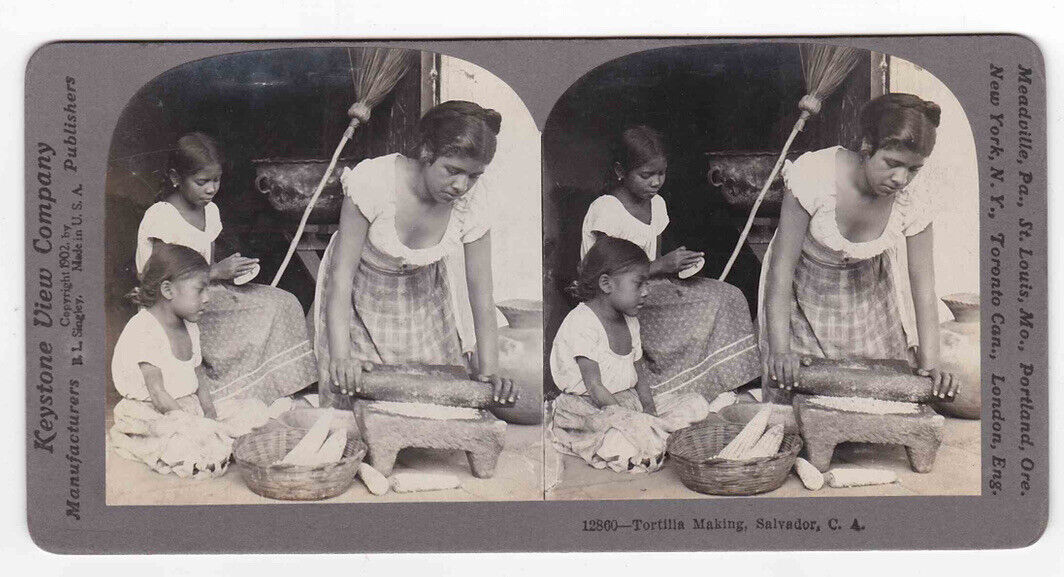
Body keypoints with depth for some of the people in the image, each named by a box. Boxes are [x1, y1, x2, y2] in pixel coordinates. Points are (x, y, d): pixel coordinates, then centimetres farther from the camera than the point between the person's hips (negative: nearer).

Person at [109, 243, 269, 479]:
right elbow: (158, 394, -20)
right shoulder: (144, 331, -17)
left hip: (189, 410, 9)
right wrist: (199, 425, -21)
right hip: (153, 416, -9)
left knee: (256, 409, 1)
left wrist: (210, 414, -5)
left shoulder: (189, 328, 13)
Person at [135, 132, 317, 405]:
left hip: (206, 292, 8)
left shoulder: (210, 211, 10)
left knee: (282, 304, -11)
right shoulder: (160, 219, -15)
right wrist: (217, 272, -18)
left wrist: (232, 269, -4)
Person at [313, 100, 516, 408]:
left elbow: (482, 293, -15)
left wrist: (489, 370, -23)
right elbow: (342, 272, -29)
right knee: (355, 391, -8)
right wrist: (340, 356, -38)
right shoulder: (374, 181, -32)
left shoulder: (471, 200, -22)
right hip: (362, 293, -3)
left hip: (422, 295, 3)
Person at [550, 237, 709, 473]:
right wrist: (631, 419, -22)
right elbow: (595, 388, -21)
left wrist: (649, 407, -6)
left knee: (697, 405, -2)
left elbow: (638, 374, 14)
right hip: (589, 408, -9)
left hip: (629, 401, 9)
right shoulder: (581, 323, -17)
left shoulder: (630, 322, 13)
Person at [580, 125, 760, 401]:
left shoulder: (656, 205, 11)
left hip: (650, 286, 8)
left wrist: (677, 263, -6)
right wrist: (662, 265, -21)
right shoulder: (606, 210, -15)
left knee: (728, 297, -12)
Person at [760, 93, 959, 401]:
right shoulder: (814, 176, -31)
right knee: (793, 385, -9)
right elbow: (782, 268, -27)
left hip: (867, 290, 3)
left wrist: (930, 364, -26)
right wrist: (780, 350, -33)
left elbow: (924, 289, -14)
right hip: (806, 289, -2)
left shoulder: (913, 203, -22)